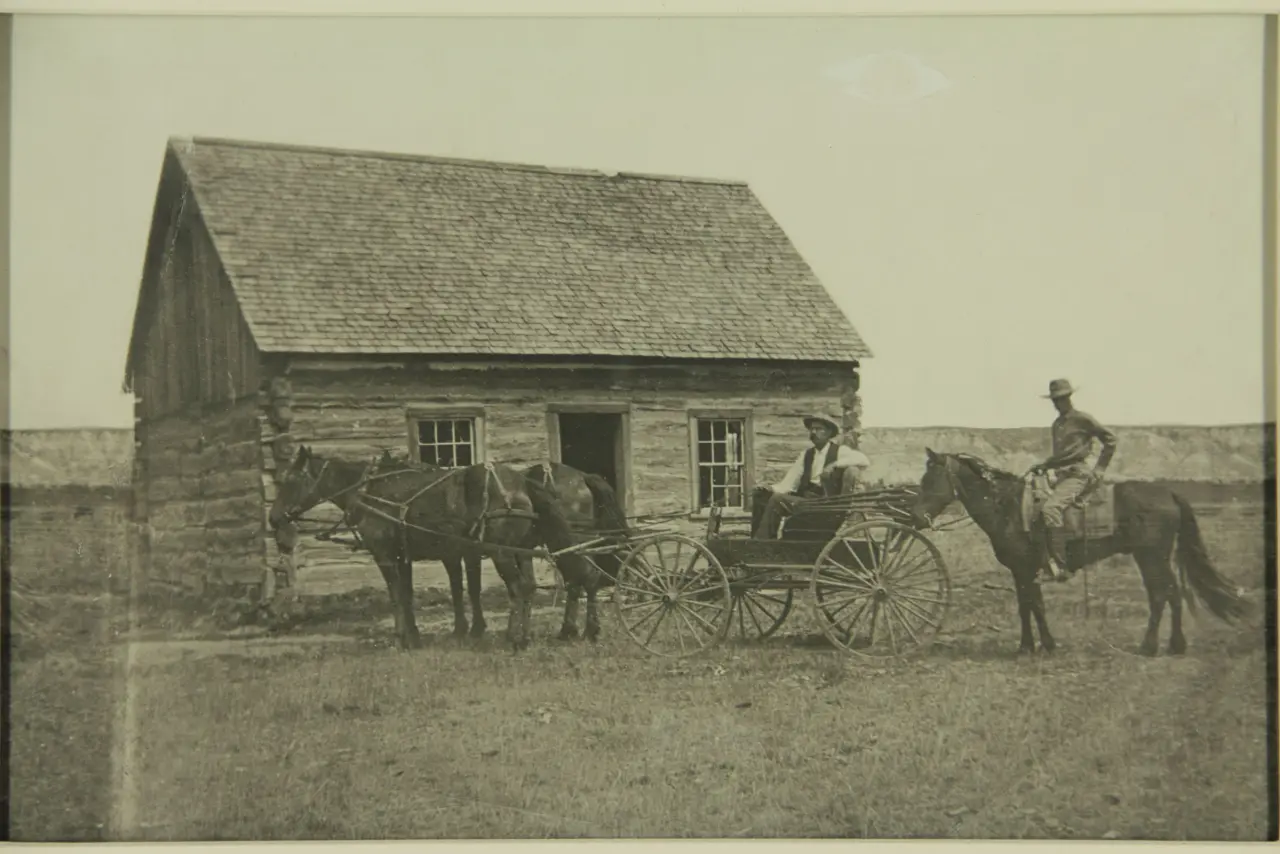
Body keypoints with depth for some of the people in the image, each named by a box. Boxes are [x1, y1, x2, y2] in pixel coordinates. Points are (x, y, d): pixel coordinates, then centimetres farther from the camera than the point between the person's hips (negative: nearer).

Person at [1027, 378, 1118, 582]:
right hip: (1061, 474, 9)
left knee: (1050, 508, -30)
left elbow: (1110, 440, -3)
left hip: (1078, 474, -9)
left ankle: (1059, 566, -32)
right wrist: (1044, 465, 12)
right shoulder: (1057, 424, 19)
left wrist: (1099, 469, -5)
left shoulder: (1083, 419, -5)